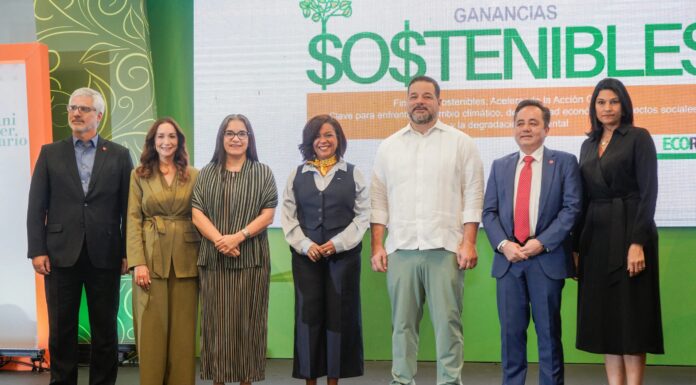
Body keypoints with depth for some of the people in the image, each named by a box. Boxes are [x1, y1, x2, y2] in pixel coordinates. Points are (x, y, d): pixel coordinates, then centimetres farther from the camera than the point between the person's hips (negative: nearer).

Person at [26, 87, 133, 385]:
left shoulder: (119, 155, 6)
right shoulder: (50, 153, 8)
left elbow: (128, 207, 3)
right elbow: (37, 206, 4)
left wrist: (127, 252, -3)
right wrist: (37, 251, -5)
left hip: (105, 256, 0)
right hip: (61, 254, 1)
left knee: (105, 330, 7)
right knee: (61, 330, 7)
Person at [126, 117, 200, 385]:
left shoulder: (194, 176, 7)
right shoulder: (139, 174, 5)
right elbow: (133, 219, -1)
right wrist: (138, 262, -11)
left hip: (185, 261, 1)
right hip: (151, 259, -1)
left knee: (182, 331, 5)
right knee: (152, 330, 1)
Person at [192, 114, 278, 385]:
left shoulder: (263, 173, 7)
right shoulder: (206, 173, 11)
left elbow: (268, 214, -1)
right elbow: (197, 213, 2)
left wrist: (238, 237, -14)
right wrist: (219, 239, -14)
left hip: (251, 258, -1)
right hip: (213, 258, 1)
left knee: (247, 320, 1)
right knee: (216, 320, 3)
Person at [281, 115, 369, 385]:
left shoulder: (353, 174, 5)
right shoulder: (297, 175, 9)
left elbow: (362, 216, 0)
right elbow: (288, 217, 4)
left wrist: (338, 243, -11)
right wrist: (305, 245, -10)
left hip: (343, 254, -1)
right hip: (306, 255, 1)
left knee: (339, 314, 2)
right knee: (308, 313, 2)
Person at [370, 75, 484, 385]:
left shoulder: (460, 143, 4)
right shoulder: (388, 147, 12)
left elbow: (473, 196, 0)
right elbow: (379, 200, 11)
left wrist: (469, 243, -8)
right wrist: (377, 246, 3)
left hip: (445, 248, -2)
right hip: (400, 249, 2)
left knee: (447, 321, 0)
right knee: (402, 322, 7)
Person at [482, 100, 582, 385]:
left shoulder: (564, 162, 4)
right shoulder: (500, 166, 14)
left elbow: (572, 208, -4)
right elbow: (489, 211, 9)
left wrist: (542, 242, -14)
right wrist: (503, 244, -8)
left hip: (547, 259, -3)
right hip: (508, 260, 3)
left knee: (548, 332, 4)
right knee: (511, 331, 5)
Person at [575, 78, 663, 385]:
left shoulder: (638, 138, -3)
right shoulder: (588, 145, 14)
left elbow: (648, 193, -11)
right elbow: (584, 197, 14)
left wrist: (637, 242, -19)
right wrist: (577, 246, 8)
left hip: (627, 231, -6)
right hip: (595, 235, 6)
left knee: (630, 313, -3)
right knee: (603, 313, 6)